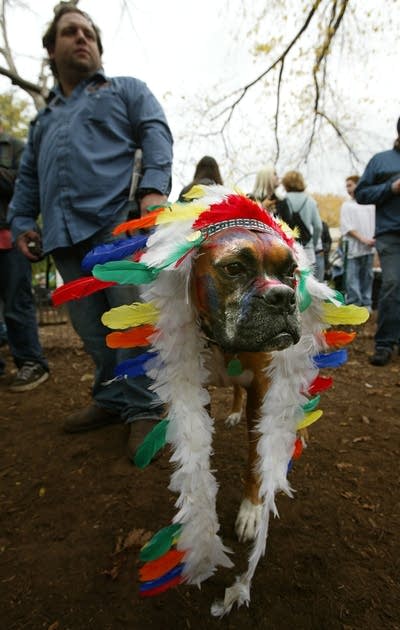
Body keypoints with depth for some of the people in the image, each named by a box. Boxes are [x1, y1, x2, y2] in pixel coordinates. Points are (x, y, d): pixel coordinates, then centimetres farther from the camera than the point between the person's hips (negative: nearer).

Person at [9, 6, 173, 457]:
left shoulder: (126, 90, 21)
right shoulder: (45, 118, 33)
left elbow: (156, 135, 4)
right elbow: (28, 176, 33)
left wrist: (155, 187, -15)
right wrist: (21, 220, 18)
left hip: (118, 224, -5)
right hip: (63, 237, 5)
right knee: (91, 328, 4)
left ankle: (143, 409, -1)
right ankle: (111, 400, 17)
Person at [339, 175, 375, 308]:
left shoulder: (371, 204, 15)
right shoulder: (346, 205, 8)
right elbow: (347, 227, -1)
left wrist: (375, 239, -5)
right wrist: (362, 239, -12)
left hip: (369, 247, 2)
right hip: (353, 246, -2)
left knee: (367, 276, 5)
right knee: (352, 277, -7)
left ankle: (366, 303, 12)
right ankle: (354, 303, -3)